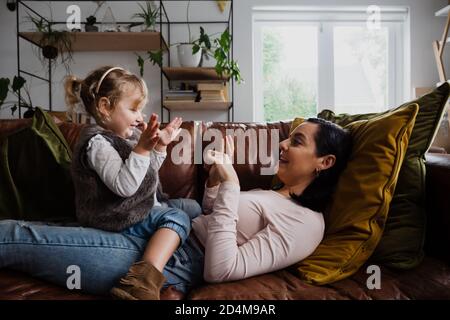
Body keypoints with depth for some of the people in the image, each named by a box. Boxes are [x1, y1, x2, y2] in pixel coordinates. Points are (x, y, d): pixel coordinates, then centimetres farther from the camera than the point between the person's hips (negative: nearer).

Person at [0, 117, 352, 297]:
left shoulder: (306, 223, -13)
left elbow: (220, 270, -23)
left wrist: (230, 185, -21)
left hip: (173, 265, -9)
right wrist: (219, 173, 5)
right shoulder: (277, 193, 15)